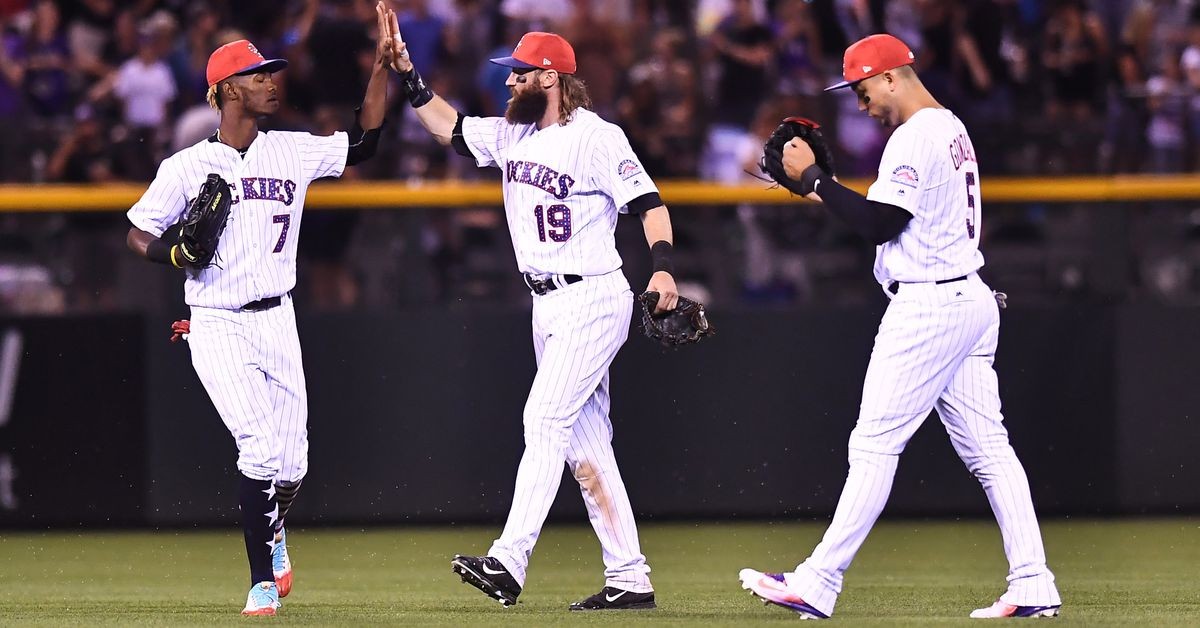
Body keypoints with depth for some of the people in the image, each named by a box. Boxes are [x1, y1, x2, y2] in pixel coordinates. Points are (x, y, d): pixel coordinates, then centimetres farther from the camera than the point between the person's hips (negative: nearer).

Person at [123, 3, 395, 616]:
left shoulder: (292, 152, 8)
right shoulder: (187, 167, -2)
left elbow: (363, 144, 8)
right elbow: (138, 235, 3)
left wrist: (382, 65, 2)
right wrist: (179, 253, -18)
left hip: (275, 322, 4)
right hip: (216, 328, -4)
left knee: (291, 464, 3)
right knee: (259, 446, -18)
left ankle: (271, 530, 38)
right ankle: (262, 582, -6)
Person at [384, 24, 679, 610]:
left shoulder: (598, 138, -13)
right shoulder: (512, 135, 11)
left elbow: (649, 203, -16)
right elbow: (447, 125, 19)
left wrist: (662, 267, -30)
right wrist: (407, 73, 8)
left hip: (593, 301, -9)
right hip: (548, 304, 9)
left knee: (545, 420, -17)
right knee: (585, 441, 7)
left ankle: (509, 562, -25)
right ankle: (629, 579, 9)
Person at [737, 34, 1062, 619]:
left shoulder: (915, 137, -13)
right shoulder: (953, 129, 18)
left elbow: (880, 223, -18)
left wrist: (814, 177, -10)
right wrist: (827, 190, 14)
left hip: (926, 306, -10)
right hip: (971, 300, 10)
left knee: (874, 444, -8)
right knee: (988, 448, 6)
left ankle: (817, 586, -7)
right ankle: (1033, 587, 1)